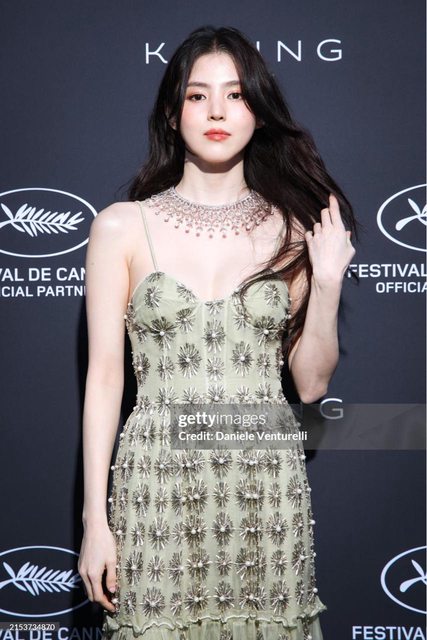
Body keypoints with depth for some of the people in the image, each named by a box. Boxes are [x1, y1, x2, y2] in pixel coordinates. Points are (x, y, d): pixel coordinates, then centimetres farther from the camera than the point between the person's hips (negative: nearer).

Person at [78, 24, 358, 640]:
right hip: (160, 484, -1)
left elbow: (310, 383, 7)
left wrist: (328, 280, -6)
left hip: (267, 486, 2)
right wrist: (95, 520, -3)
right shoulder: (122, 226, 0)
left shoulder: (291, 228, 6)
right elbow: (104, 376, 0)